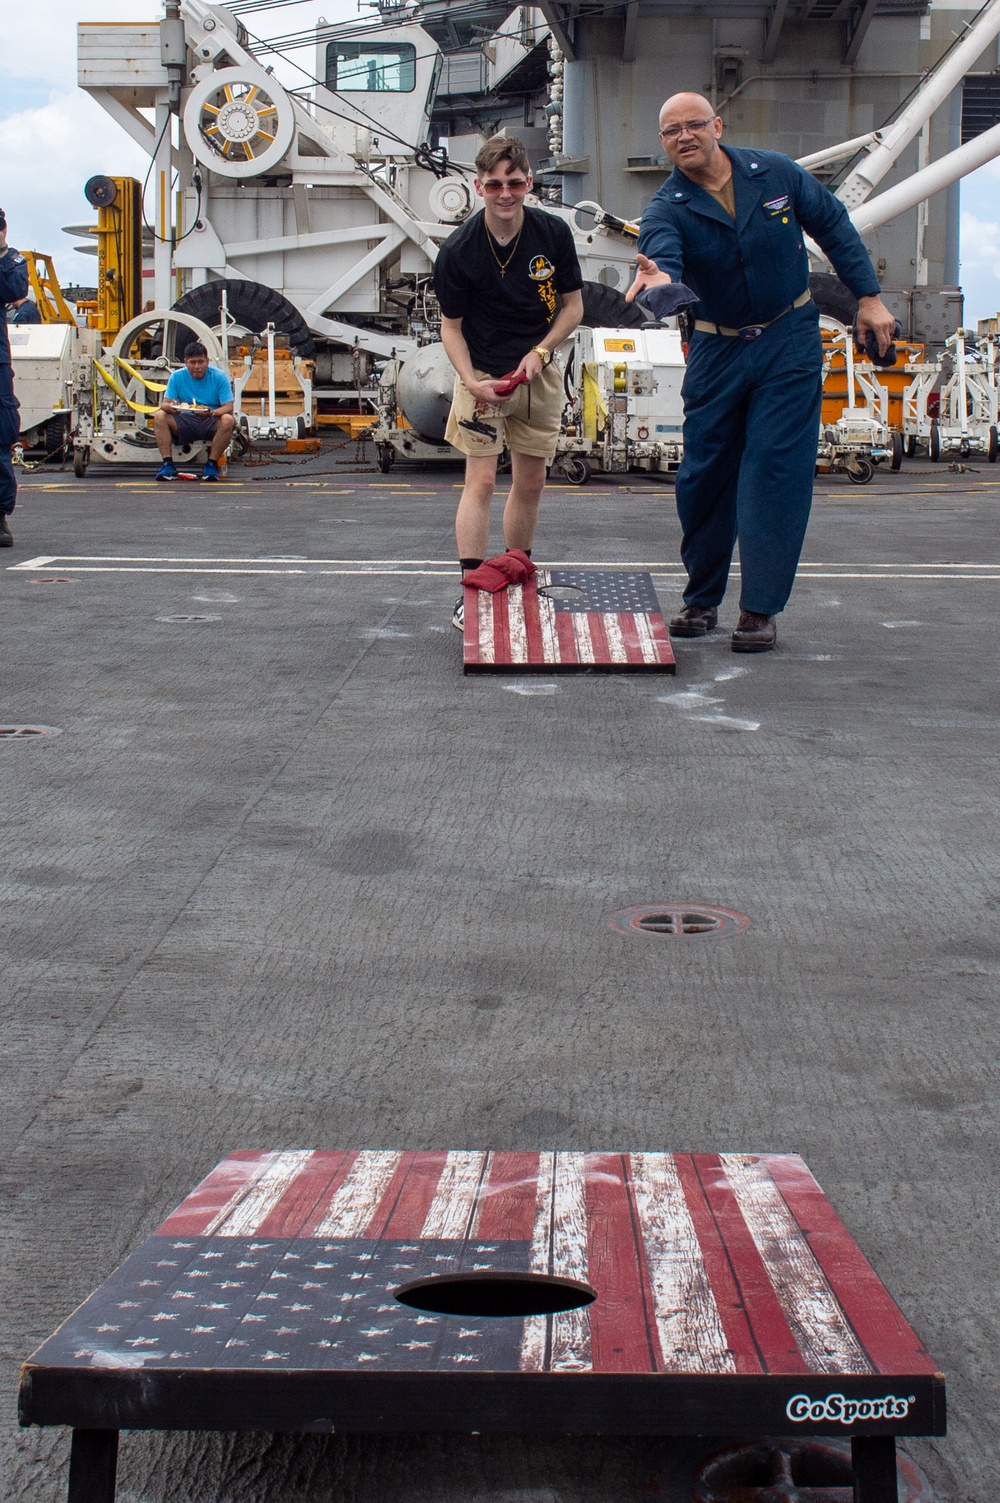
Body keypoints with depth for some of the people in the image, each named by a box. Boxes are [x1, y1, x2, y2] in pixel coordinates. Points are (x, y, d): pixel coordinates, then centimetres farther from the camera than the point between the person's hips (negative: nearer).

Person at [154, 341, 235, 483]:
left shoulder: (219, 376, -6)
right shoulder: (177, 377, 0)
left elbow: (228, 407, -13)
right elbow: (164, 403, -4)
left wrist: (211, 413, -36)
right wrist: (170, 407, -31)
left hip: (211, 424, -2)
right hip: (186, 422, 2)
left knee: (228, 420, -33)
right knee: (160, 417, -22)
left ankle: (211, 464, -24)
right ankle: (168, 464, -25)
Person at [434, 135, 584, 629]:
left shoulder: (553, 233, -9)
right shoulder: (458, 251, -15)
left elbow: (573, 305, 1)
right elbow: (451, 325, -6)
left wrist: (540, 352, -13)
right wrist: (470, 380, -21)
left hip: (539, 375, 3)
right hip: (482, 375, -3)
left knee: (530, 483, 10)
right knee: (480, 481, -10)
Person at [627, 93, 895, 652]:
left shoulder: (776, 174, -7)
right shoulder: (669, 208, -11)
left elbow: (834, 226, 6)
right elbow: (660, 250, -34)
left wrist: (869, 297, 2)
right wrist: (657, 277, -58)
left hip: (789, 340, -1)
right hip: (717, 349, 1)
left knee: (775, 469, -9)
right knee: (702, 475, 4)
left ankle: (761, 610, -5)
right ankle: (702, 600, 20)